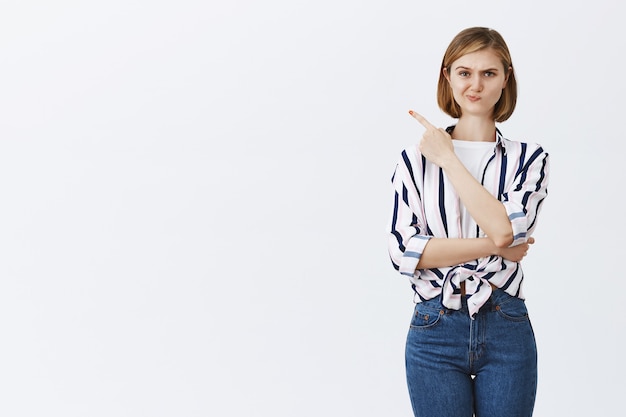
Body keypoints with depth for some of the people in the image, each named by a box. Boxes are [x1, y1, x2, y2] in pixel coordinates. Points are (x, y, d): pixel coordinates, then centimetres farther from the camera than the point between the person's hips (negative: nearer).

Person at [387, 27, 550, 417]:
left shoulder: (529, 158, 3)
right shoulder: (417, 158, 3)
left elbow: (504, 228, -15)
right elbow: (404, 250, -7)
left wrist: (448, 159, -8)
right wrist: (493, 246, -12)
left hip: (506, 331, 0)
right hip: (435, 331, 0)